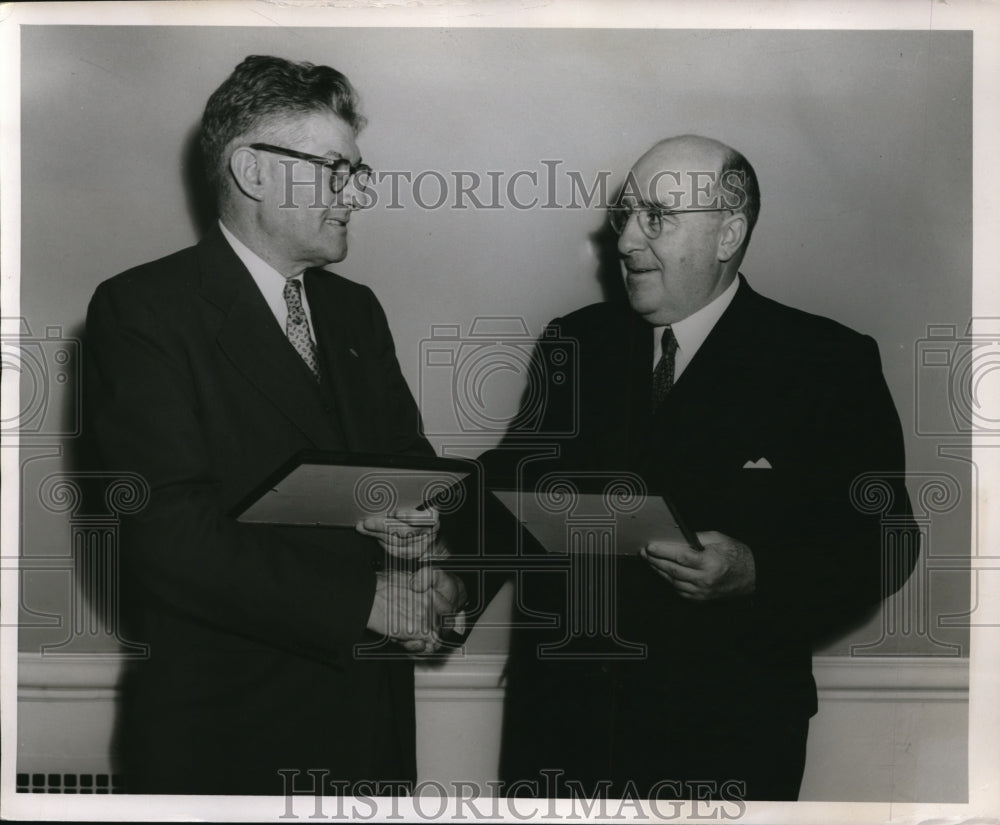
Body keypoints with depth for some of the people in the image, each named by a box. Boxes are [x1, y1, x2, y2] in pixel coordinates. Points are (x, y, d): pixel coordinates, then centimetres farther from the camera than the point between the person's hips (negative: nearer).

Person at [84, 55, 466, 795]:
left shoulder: (355, 309, 11)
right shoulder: (142, 309, -11)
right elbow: (172, 532, -19)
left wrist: (411, 513, -9)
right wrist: (364, 600, -19)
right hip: (228, 720, -6)